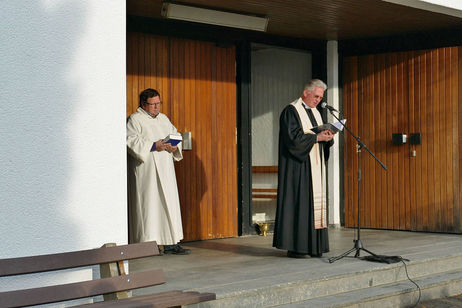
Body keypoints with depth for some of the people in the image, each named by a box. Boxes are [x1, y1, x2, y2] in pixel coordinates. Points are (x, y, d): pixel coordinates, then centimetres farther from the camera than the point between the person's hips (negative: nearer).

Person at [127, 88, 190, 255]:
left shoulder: (164, 119, 19)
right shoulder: (134, 120, -3)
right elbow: (131, 141, -14)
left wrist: (174, 146, -2)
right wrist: (153, 146, -21)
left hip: (165, 171, 7)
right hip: (146, 172, -7)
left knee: (169, 203, 4)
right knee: (148, 204, -8)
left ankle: (171, 243, 8)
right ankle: (147, 244, -4)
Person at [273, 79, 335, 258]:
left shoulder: (316, 113, 18)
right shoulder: (291, 111, -7)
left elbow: (322, 138, 15)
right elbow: (293, 137, -18)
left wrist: (328, 137, -7)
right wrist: (316, 137, -18)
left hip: (314, 167, 8)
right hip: (298, 167, -8)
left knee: (315, 201, 5)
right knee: (298, 202, -10)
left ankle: (312, 245, 7)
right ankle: (294, 247, -7)